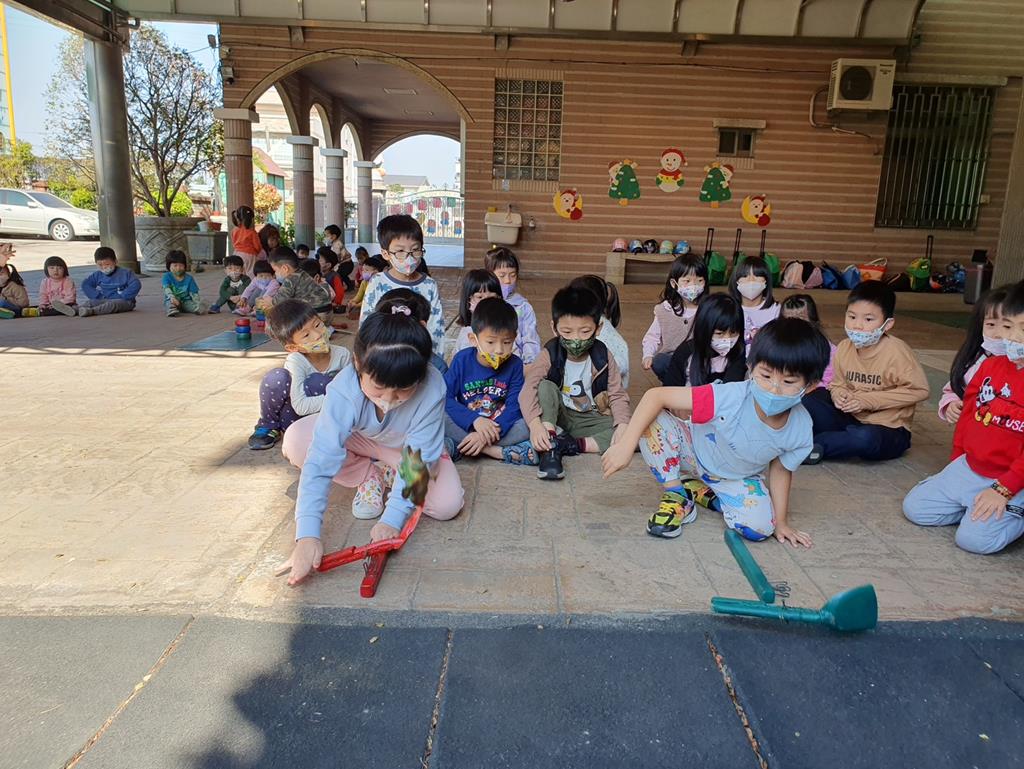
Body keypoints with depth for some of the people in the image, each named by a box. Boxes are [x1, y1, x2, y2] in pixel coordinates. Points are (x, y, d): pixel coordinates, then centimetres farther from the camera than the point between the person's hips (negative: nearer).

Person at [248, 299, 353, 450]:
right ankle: (267, 426, -3)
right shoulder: (295, 361, -22)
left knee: (318, 382, -31)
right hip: (294, 414, -1)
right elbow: (300, 406, -29)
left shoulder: (343, 355, -15)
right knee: (276, 378, -31)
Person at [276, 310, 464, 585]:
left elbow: (416, 458, -32)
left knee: (447, 504, -25)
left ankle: (386, 477, 2)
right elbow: (320, 461, -41)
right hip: (359, 441, 1)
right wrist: (307, 536, -49)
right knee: (296, 440, -27)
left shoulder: (432, 388, -38)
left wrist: (392, 519, -38)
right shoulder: (344, 389, -38)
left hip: (407, 449, -1)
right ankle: (370, 478, -5)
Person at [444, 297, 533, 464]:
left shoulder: (514, 365, -6)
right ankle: (495, 451, -28)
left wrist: (490, 433, -29)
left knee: (528, 426, -27)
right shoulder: (462, 360, -7)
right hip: (465, 425, 0)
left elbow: (514, 406, -13)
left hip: (499, 426, 0)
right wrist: (475, 420, -28)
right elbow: (446, 397, -14)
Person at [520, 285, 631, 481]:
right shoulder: (549, 355, -15)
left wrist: (623, 424, -29)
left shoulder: (603, 358, -9)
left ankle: (568, 444, -25)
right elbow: (528, 389, -27)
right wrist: (535, 423, -44)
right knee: (545, 386, -29)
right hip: (557, 415, -1)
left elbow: (617, 395, -9)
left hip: (591, 418, 2)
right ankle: (548, 449, -36)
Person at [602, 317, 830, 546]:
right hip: (695, 451, -2)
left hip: (739, 478, 2)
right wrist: (626, 445, -39)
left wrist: (781, 522, -1)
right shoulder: (730, 397, -37)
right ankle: (677, 499, -10)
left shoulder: (801, 431, -25)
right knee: (650, 420, -31)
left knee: (760, 528, -25)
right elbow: (655, 396, -36)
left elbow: (780, 469, -3)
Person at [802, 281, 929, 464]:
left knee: (865, 439, -38)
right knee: (811, 397, -10)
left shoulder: (896, 351, -17)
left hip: (888, 428, -5)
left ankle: (814, 445, -19)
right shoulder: (844, 348, -2)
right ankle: (842, 440, -20)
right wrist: (838, 394, -14)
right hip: (852, 419, 5)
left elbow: (919, 390, -19)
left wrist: (867, 400, -20)